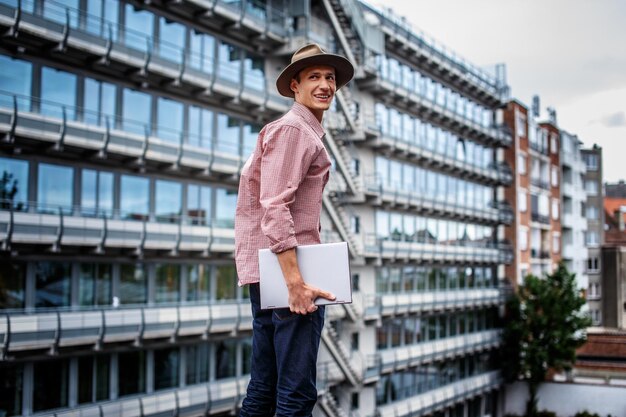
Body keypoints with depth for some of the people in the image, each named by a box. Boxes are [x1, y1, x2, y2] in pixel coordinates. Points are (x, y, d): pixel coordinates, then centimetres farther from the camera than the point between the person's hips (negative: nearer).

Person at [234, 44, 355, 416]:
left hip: (267, 274, 10)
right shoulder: (294, 129, -8)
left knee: (264, 387, 14)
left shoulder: (305, 133, 24)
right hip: (286, 270, -10)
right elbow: (275, 207, -19)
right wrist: (296, 281, -25)